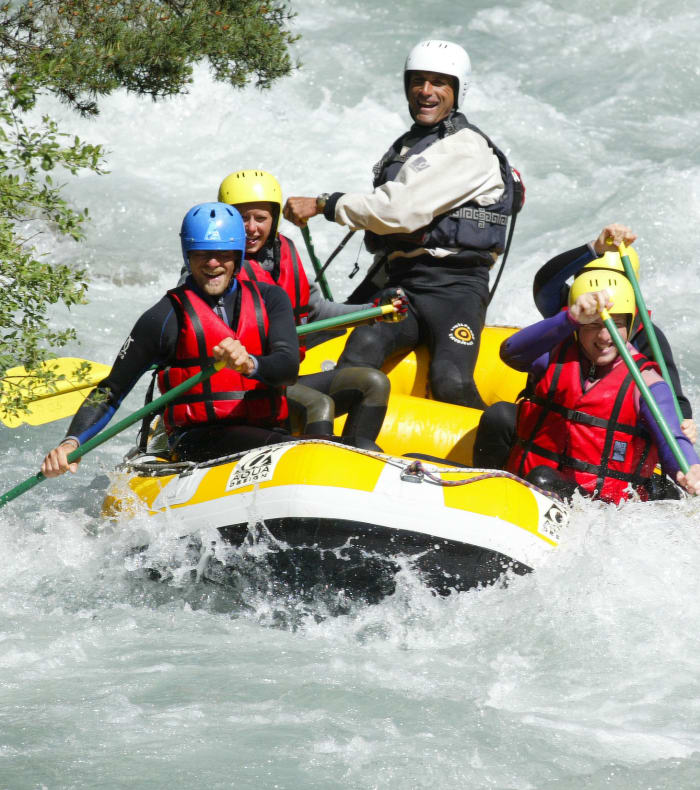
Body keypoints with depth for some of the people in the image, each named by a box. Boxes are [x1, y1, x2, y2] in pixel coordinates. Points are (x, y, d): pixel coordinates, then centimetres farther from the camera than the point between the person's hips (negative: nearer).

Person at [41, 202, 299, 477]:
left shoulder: (269, 299, 13)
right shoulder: (167, 316, 3)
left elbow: (289, 367, -4)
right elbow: (110, 392, 6)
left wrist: (250, 364, -27)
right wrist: (71, 442, -10)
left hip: (269, 428, 4)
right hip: (195, 441, -4)